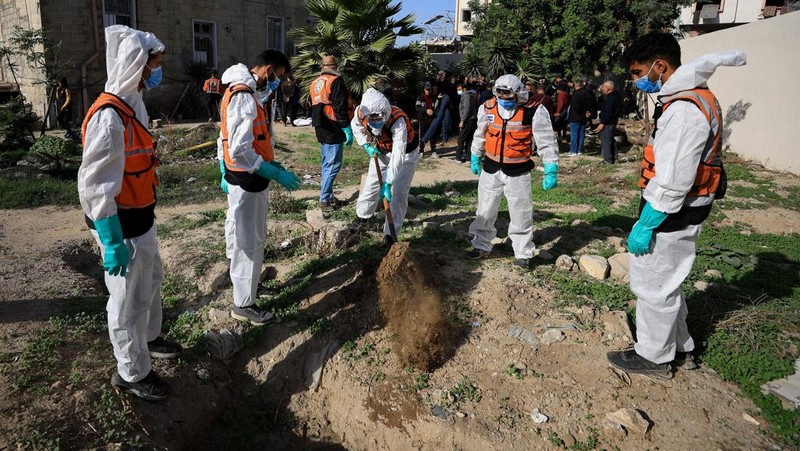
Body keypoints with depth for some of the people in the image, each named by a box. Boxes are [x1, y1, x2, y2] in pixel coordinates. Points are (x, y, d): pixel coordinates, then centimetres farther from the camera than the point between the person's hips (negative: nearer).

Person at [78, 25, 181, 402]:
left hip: (142, 219, 10)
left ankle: (149, 338, 49)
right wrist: (112, 242, -22)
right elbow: (96, 186, -24)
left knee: (152, 280, 26)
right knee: (129, 300, 6)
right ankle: (131, 374, 25)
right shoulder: (109, 117, -24)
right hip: (123, 226, -10)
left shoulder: (134, 103, 7)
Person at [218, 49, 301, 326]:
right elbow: (240, 151, -27)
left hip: (248, 179, 10)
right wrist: (276, 173, -23)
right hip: (247, 182, -10)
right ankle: (243, 304, 12)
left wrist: (271, 162, 12)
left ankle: (246, 285, 37)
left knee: (244, 238, 21)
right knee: (250, 242, 0)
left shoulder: (246, 93, 12)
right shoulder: (244, 98, -21)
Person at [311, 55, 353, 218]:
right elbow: (341, 107, -19)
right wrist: (347, 129, -18)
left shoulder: (315, 84, 15)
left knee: (327, 165, 16)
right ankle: (324, 200, -9)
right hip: (334, 131, -9)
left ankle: (328, 196, 23)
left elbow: (313, 107, 22)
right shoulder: (336, 81, -11)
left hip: (321, 130, 9)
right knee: (333, 165, -7)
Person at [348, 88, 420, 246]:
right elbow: (357, 127, 1)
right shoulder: (361, 113, -25)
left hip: (405, 153, -5)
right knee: (371, 184, 11)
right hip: (382, 151, 5)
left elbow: (398, 155, -45)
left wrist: (387, 182, -50)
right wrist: (367, 146, -14)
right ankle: (362, 218, 33)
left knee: (399, 194, -8)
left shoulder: (398, 120, -41)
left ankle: (390, 234, 2)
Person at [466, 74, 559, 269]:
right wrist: (475, 158, 20)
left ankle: (523, 253, 21)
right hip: (491, 168, 4)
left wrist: (551, 171, -13)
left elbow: (547, 142, -10)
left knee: (521, 214, 6)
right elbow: (480, 135, 14)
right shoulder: (488, 108, -3)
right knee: (485, 211, 14)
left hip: (518, 171, -3)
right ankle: (481, 246, 31)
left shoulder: (533, 112, -15)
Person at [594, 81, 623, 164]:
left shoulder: (611, 98, -23)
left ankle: (608, 159, -3)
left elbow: (608, 112, -26)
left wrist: (602, 123, -24)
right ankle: (614, 158, 30)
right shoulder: (616, 94, 9)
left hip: (608, 122, -11)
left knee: (605, 140, -6)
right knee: (611, 139, 20)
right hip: (612, 120, 11)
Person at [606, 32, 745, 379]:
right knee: (665, 283, 21)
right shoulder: (694, 96, 9)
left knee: (654, 287, 4)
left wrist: (645, 226, -22)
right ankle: (680, 350, 36)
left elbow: (672, 182, -26)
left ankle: (654, 358, 21)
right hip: (680, 212, 11)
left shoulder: (683, 111, -23)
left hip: (670, 216, -11)